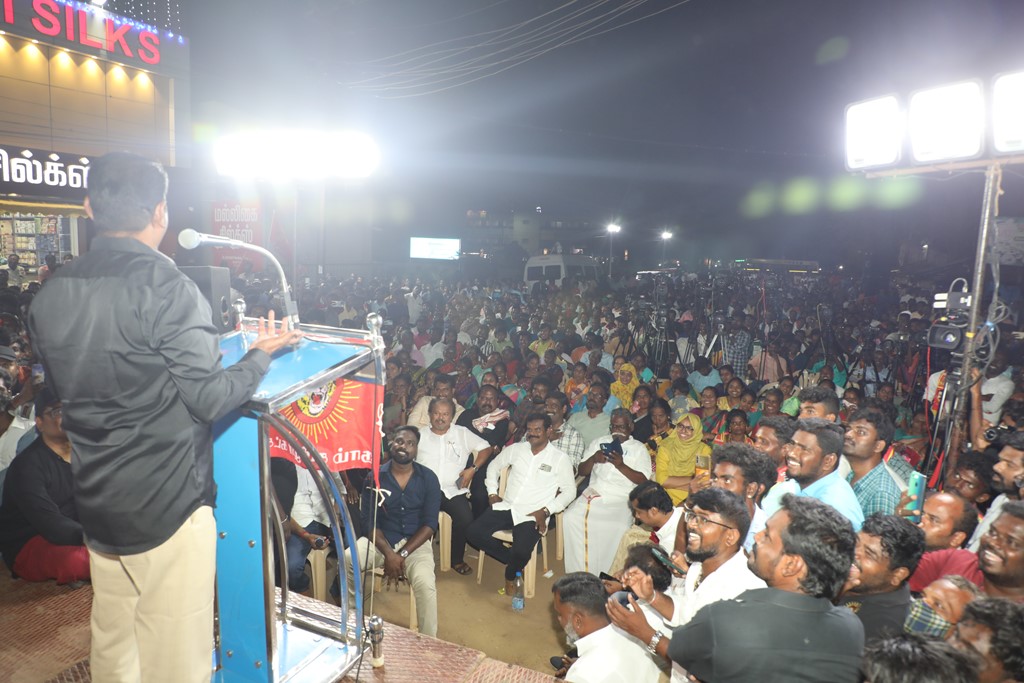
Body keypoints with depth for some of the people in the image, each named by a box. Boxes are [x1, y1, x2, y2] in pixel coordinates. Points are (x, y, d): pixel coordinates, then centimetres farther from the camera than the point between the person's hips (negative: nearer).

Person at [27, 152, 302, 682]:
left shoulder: (49, 295, 2)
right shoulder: (167, 289, -19)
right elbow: (211, 401, -18)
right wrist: (262, 353, -3)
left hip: (97, 506, 7)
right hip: (168, 505, -7)